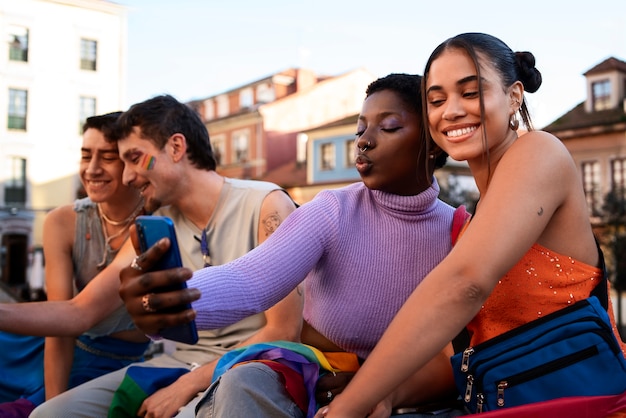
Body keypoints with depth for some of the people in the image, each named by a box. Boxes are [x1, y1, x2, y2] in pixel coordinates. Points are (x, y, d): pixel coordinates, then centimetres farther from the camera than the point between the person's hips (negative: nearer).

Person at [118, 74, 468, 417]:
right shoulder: (331, 213, -13)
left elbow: (454, 360, -8)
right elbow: (248, 280, -30)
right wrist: (170, 301, -51)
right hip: (307, 385, -3)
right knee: (245, 384, -32)